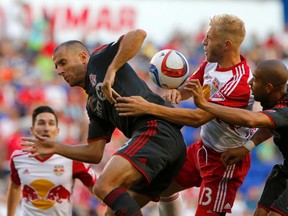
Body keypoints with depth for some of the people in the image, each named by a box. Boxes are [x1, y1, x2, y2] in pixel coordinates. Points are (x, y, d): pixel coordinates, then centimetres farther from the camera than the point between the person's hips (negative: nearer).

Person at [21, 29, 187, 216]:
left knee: (104, 186, -23)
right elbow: (95, 153, 26)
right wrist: (56, 148, 20)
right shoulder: (92, 104, 31)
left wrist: (111, 71, -11)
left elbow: (138, 34, -6)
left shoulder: (99, 60, 11)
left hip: (156, 127, -10)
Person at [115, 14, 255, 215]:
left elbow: (198, 117, -34)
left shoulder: (239, 82, -30)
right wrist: (176, 92, -14)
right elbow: (188, 88, 12)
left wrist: (149, 108, -35)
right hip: (203, 148, 9)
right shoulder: (211, 64, -2)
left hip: (225, 160, -9)